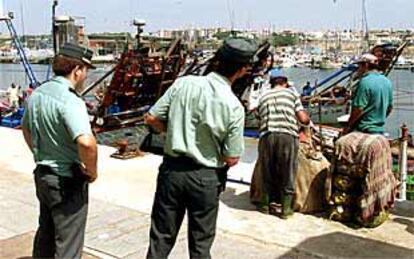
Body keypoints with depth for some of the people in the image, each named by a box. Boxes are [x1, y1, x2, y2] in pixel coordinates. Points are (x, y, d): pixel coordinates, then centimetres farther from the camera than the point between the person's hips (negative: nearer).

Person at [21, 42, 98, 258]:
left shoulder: (36, 94, 3)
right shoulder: (70, 101, -24)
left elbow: (26, 129, 19)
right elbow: (86, 142, -38)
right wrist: (92, 170, -21)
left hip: (42, 175, 8)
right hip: (67, 181, -8)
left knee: (45, 235, 26)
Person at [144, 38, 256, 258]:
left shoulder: (183, 83, -7)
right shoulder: (234, 107, -14)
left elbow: (151, 119, -2)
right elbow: (232, 159, -10)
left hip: (171, 169, 3)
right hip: (205, 178, -2)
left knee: (161, 237, 14)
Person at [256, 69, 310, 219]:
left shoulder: (263, 97, 23)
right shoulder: (291, 93, 17)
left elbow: (260, 120, 16)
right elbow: (303, 119, 9)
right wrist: (308, 120, 30)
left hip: (267, 136, 2)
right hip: (288, 135, -2)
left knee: (269, 172, 17)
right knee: (288, 173, 9)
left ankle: (273, 202, 19)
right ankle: (286, 208, 11)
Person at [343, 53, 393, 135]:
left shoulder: (365, 82, -17)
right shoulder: (387, 82, 10)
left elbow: (359, 109, -20)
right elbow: (390, 108, 17)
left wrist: (348, 126, -10)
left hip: (363, 130, -8)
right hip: (379, 130, 9)